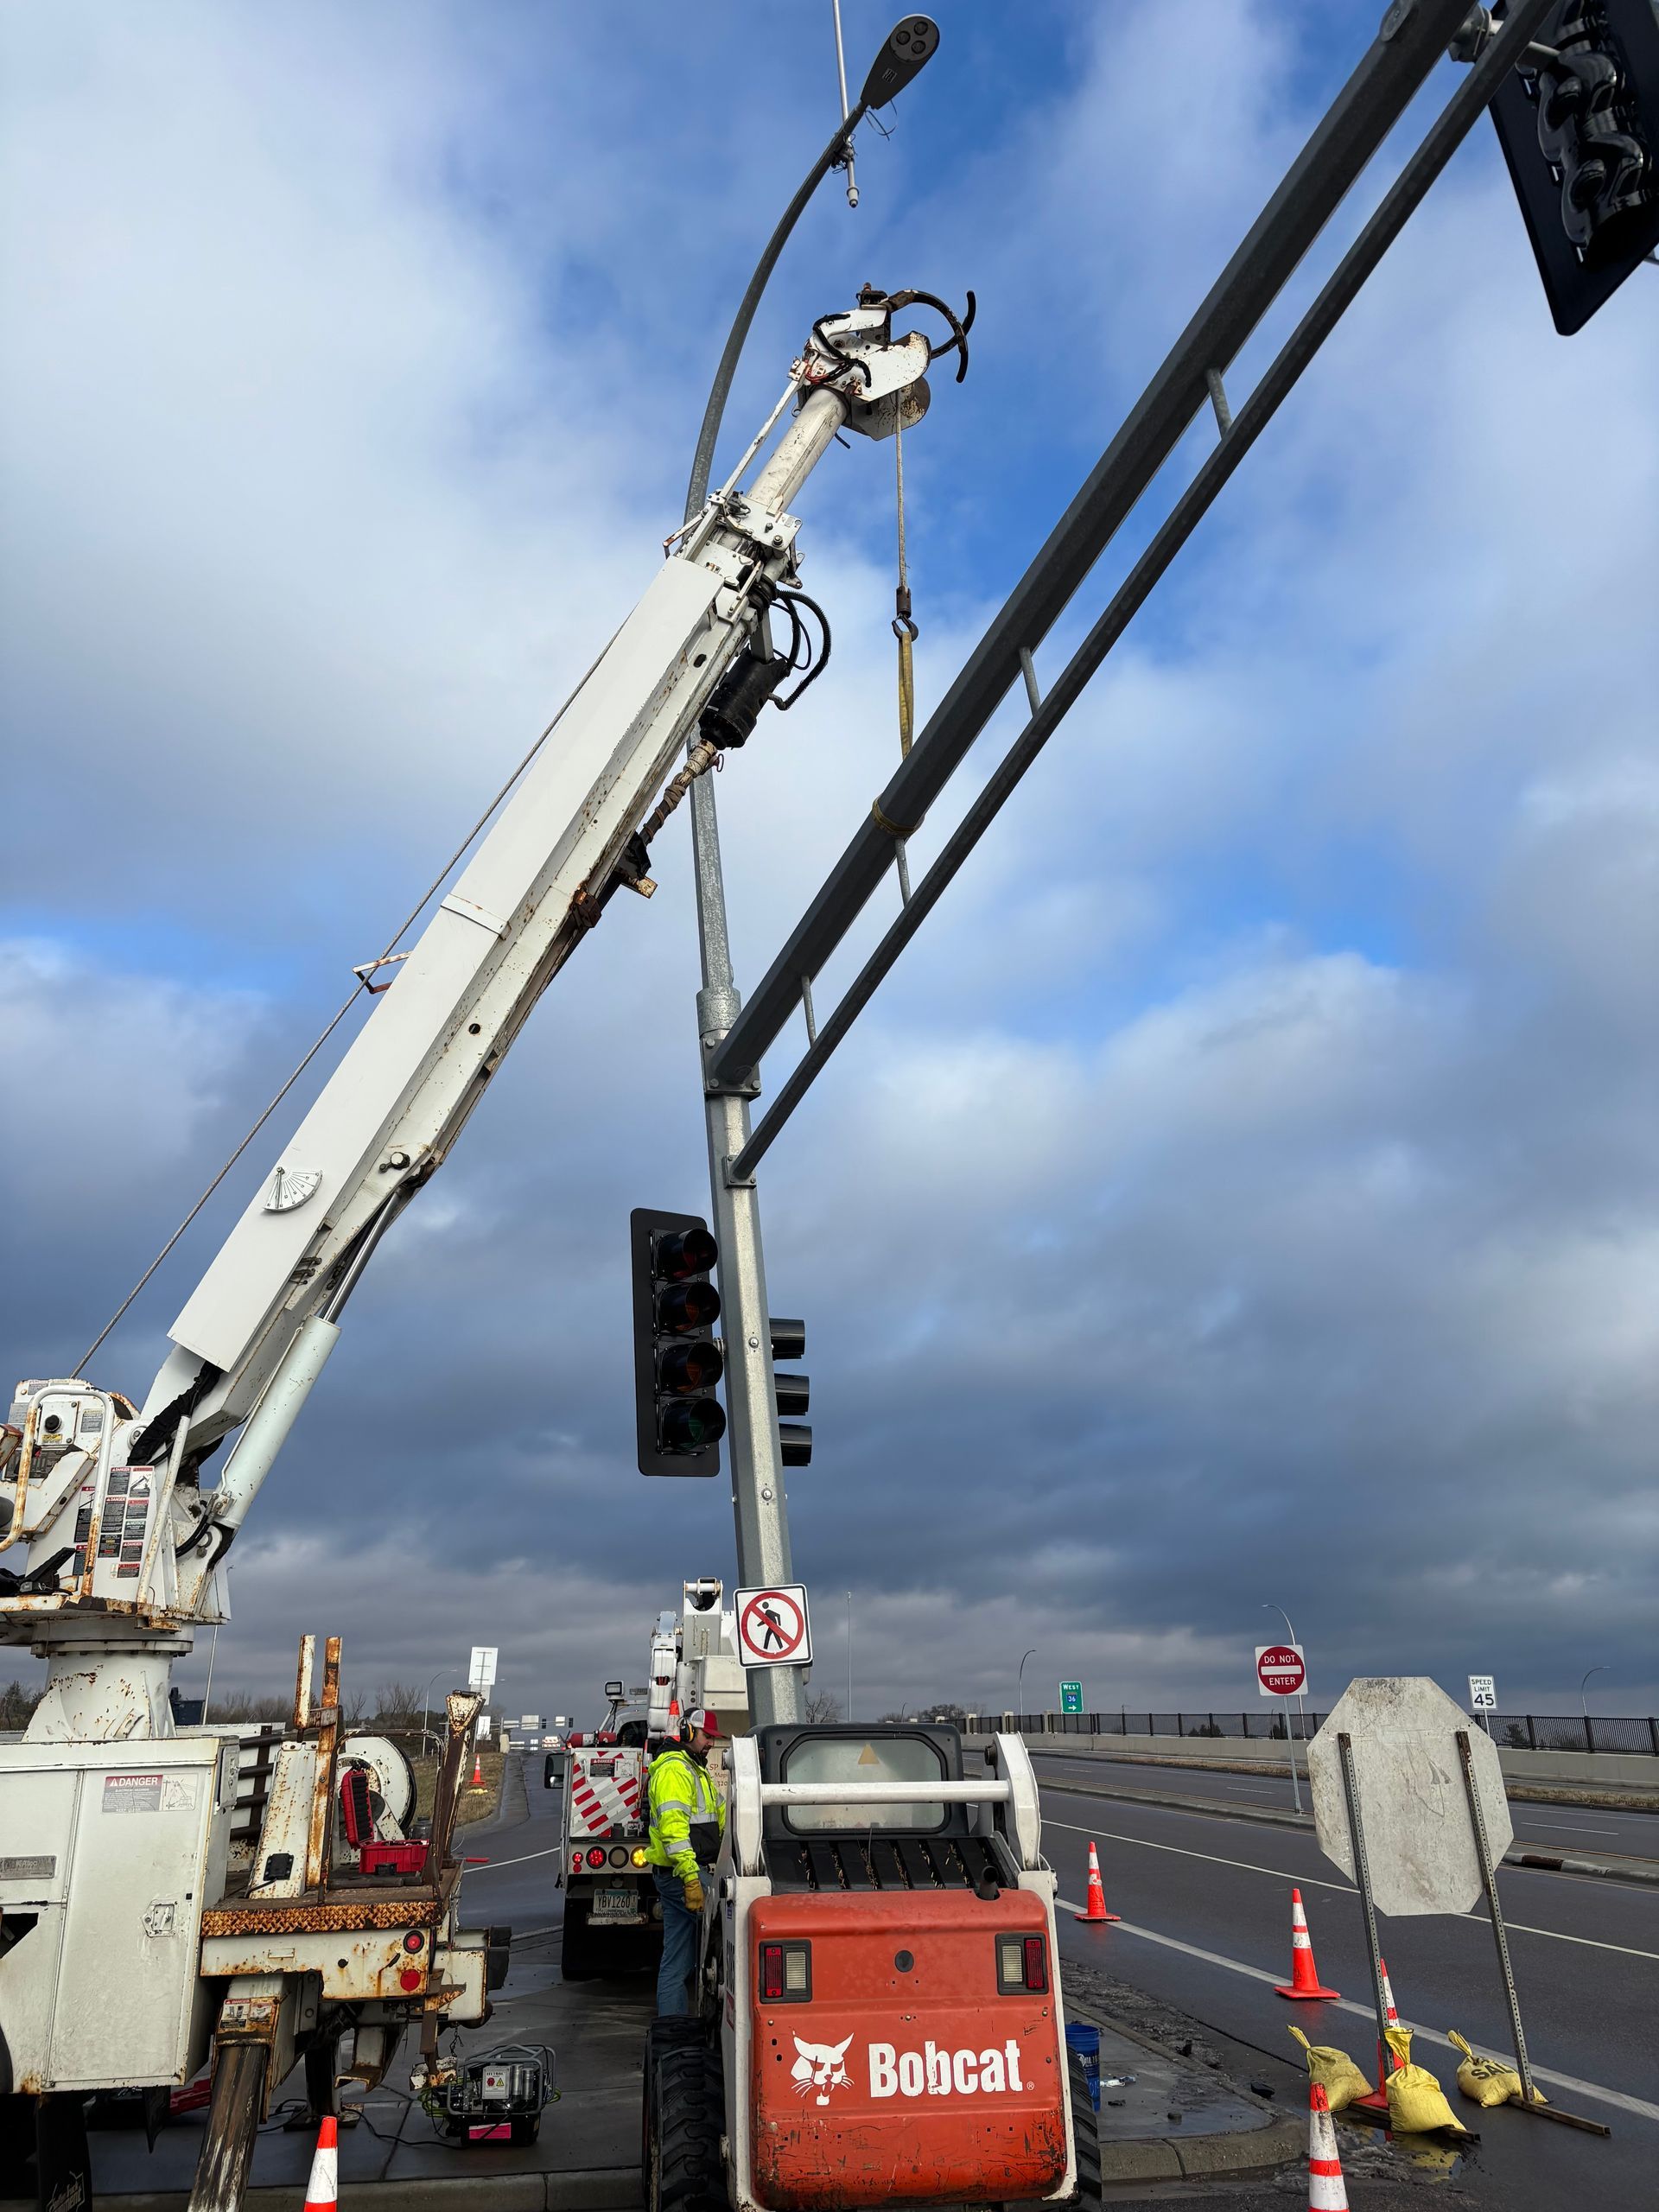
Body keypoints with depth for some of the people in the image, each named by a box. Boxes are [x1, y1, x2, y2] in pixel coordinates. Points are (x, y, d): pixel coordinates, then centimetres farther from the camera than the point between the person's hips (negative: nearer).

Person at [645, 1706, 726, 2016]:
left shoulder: (697, 1771, 22)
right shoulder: (674, 1770, -13)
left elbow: (721, 1814, 29)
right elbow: (673, 1827, -23)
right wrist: (691, 1877, -28)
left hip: (676, 1876, 10)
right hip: (680, 1873, -10)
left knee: (678, 1956, 10)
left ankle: (669, 2022, 13)